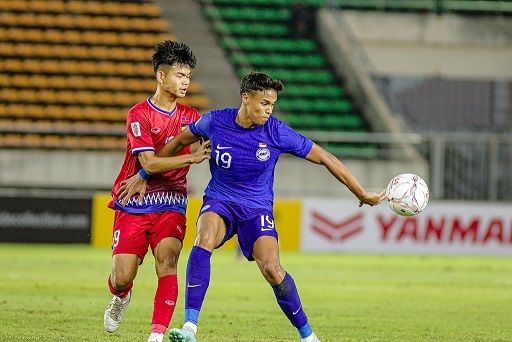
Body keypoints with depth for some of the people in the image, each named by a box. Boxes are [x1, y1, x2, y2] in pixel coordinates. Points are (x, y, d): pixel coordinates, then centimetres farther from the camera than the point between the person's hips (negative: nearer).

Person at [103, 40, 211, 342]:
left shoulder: (190, 116, 7)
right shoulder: (139, 114, -9)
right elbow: (149, 163, -18)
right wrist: (191, 158, -26)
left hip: (170, 205, 2)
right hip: (133, 204, -2)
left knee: (167, 260, -23)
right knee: (122, 278, -5)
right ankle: (121, 298, 34)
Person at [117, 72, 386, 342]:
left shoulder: (278, 133, -13)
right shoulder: (215, 122, -9)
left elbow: (325, 158, -4)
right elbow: (179, 142, 11)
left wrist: (362, 194, 0)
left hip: (257, 208, -1)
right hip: (219, 202, 1)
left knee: (272, 269, -24)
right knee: (204, 238, -34)